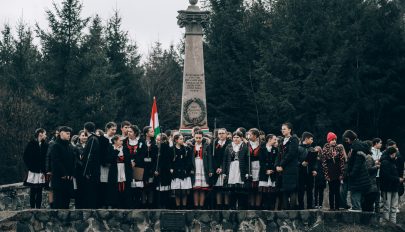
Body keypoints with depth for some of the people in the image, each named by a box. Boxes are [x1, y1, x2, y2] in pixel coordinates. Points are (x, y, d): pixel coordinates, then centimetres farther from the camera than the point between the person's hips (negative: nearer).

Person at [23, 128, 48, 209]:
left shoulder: (45, 145, 7)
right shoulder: (31, 144, 0)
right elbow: (26, 157, 1)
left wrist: (44, 170, -3)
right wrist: (29, 167, -4)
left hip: (41, 172, 2)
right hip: (33, 171, -2)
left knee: (39, 191, 3)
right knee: (33, 191, 0)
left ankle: (38, 208, 6)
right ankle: (32, 208, 4)